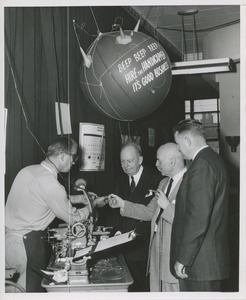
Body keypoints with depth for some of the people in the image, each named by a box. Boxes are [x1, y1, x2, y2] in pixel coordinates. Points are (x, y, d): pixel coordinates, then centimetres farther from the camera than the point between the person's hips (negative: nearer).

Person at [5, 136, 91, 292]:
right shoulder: (50, 184, -21)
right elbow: (73, 218, -9)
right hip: (26, 243, -8)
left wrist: (79, 198, 22)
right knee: (32, 287, 6)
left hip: (8, 237, 8)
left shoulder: (28, 170, 4)